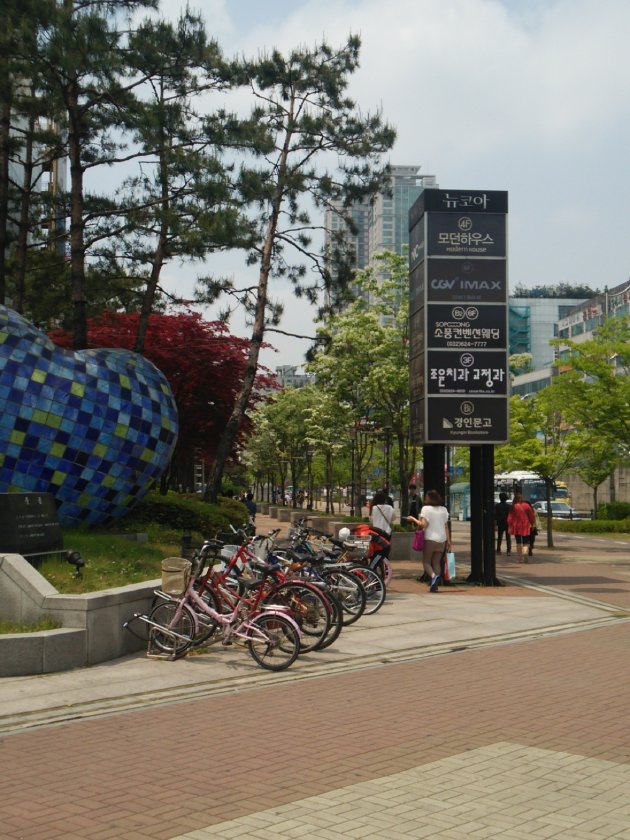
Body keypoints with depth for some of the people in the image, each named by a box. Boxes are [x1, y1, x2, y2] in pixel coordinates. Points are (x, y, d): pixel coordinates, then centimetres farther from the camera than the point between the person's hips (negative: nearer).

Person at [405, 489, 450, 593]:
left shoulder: (426, 508, -7)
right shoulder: (444, 509, 9)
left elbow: (424, 524, -15)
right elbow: (446, 526, 9)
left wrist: (413, 519, 0)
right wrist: (448, 541, 13)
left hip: (430, 539, -5)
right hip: (442, 540, 5)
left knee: (426, 561, 5)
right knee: (437, 562, 10)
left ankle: (433, 575, -23)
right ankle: (435, 585, 2)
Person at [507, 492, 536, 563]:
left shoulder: (514, 507, -6)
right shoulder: (527, 506, -3)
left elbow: (510, 518, -4)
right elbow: (531, 516, 4)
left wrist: (510, 527, 2)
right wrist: (532, 524, 18)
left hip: (516, 527, 0)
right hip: (525, 526, 0)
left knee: (518, 542, 10)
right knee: (526, 542, 8)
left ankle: (520, 558, 8)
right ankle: (525, 552, -21)